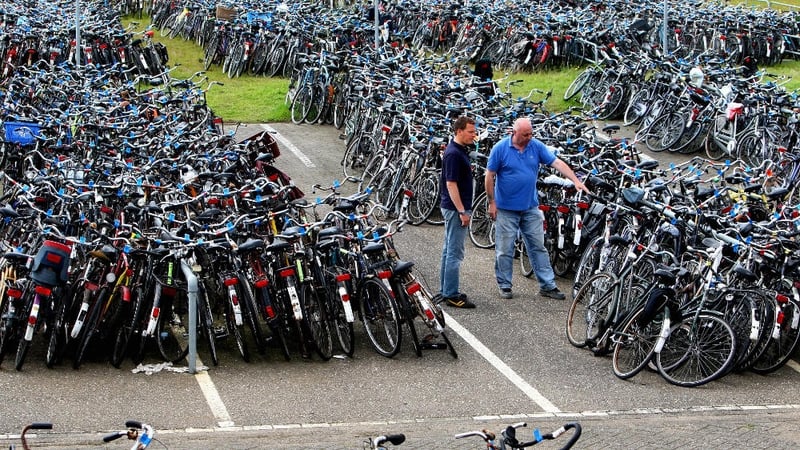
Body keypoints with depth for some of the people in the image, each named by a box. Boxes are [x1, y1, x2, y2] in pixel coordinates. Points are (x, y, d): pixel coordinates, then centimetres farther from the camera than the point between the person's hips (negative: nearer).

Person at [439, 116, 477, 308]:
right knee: (455, 252, -7)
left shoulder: (460, 150, 11)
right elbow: (451, 184, -23)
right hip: (455, 208, -11)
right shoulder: (454, 154, -19)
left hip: (453, 208, 11)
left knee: (449, 250, 14)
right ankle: (451, 295, -5)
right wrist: (462, 211, -23)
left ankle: (446, 291, 21)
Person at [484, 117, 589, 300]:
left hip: (531, 208, 3)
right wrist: (492, 202, -6)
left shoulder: (537, 147, 0)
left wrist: (576, 181, -15)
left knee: (538, 247, 7)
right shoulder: (500, 148, -8)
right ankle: (504, 286, 15)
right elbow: (489, 176, -4)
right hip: (506, 209, -3)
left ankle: (548, 286, 11)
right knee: (505, 250, 3)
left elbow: (558, 163, -4)